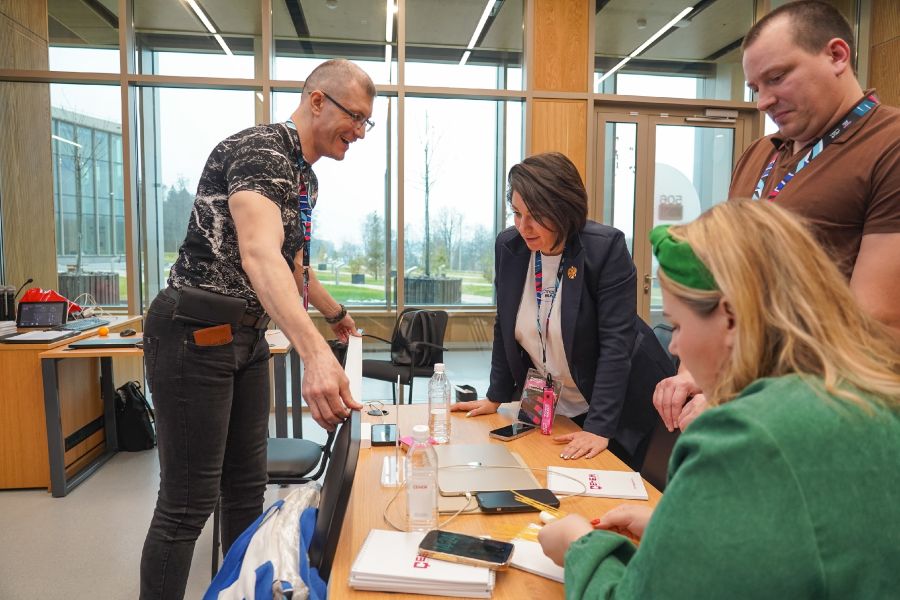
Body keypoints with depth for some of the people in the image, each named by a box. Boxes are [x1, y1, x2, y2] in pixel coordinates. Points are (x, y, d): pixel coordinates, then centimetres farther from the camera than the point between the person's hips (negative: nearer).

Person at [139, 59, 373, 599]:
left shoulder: (306, 175, 13)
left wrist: (336, 314, 40)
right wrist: (315, 352, -49)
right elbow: (259, 254, -36)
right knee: (188, 506, -1)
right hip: (195, 335, -9)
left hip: (247, 336, 9)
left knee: (247, 487, 15)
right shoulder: (261, 149, -17)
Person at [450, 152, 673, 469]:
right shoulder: (508, 246, -8)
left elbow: (616, 342, -25)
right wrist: (496, 398, 5)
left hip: (617, 406, -4)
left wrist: (599, 428, -29)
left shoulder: (606, 247, -22)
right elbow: (505, 328, 3)